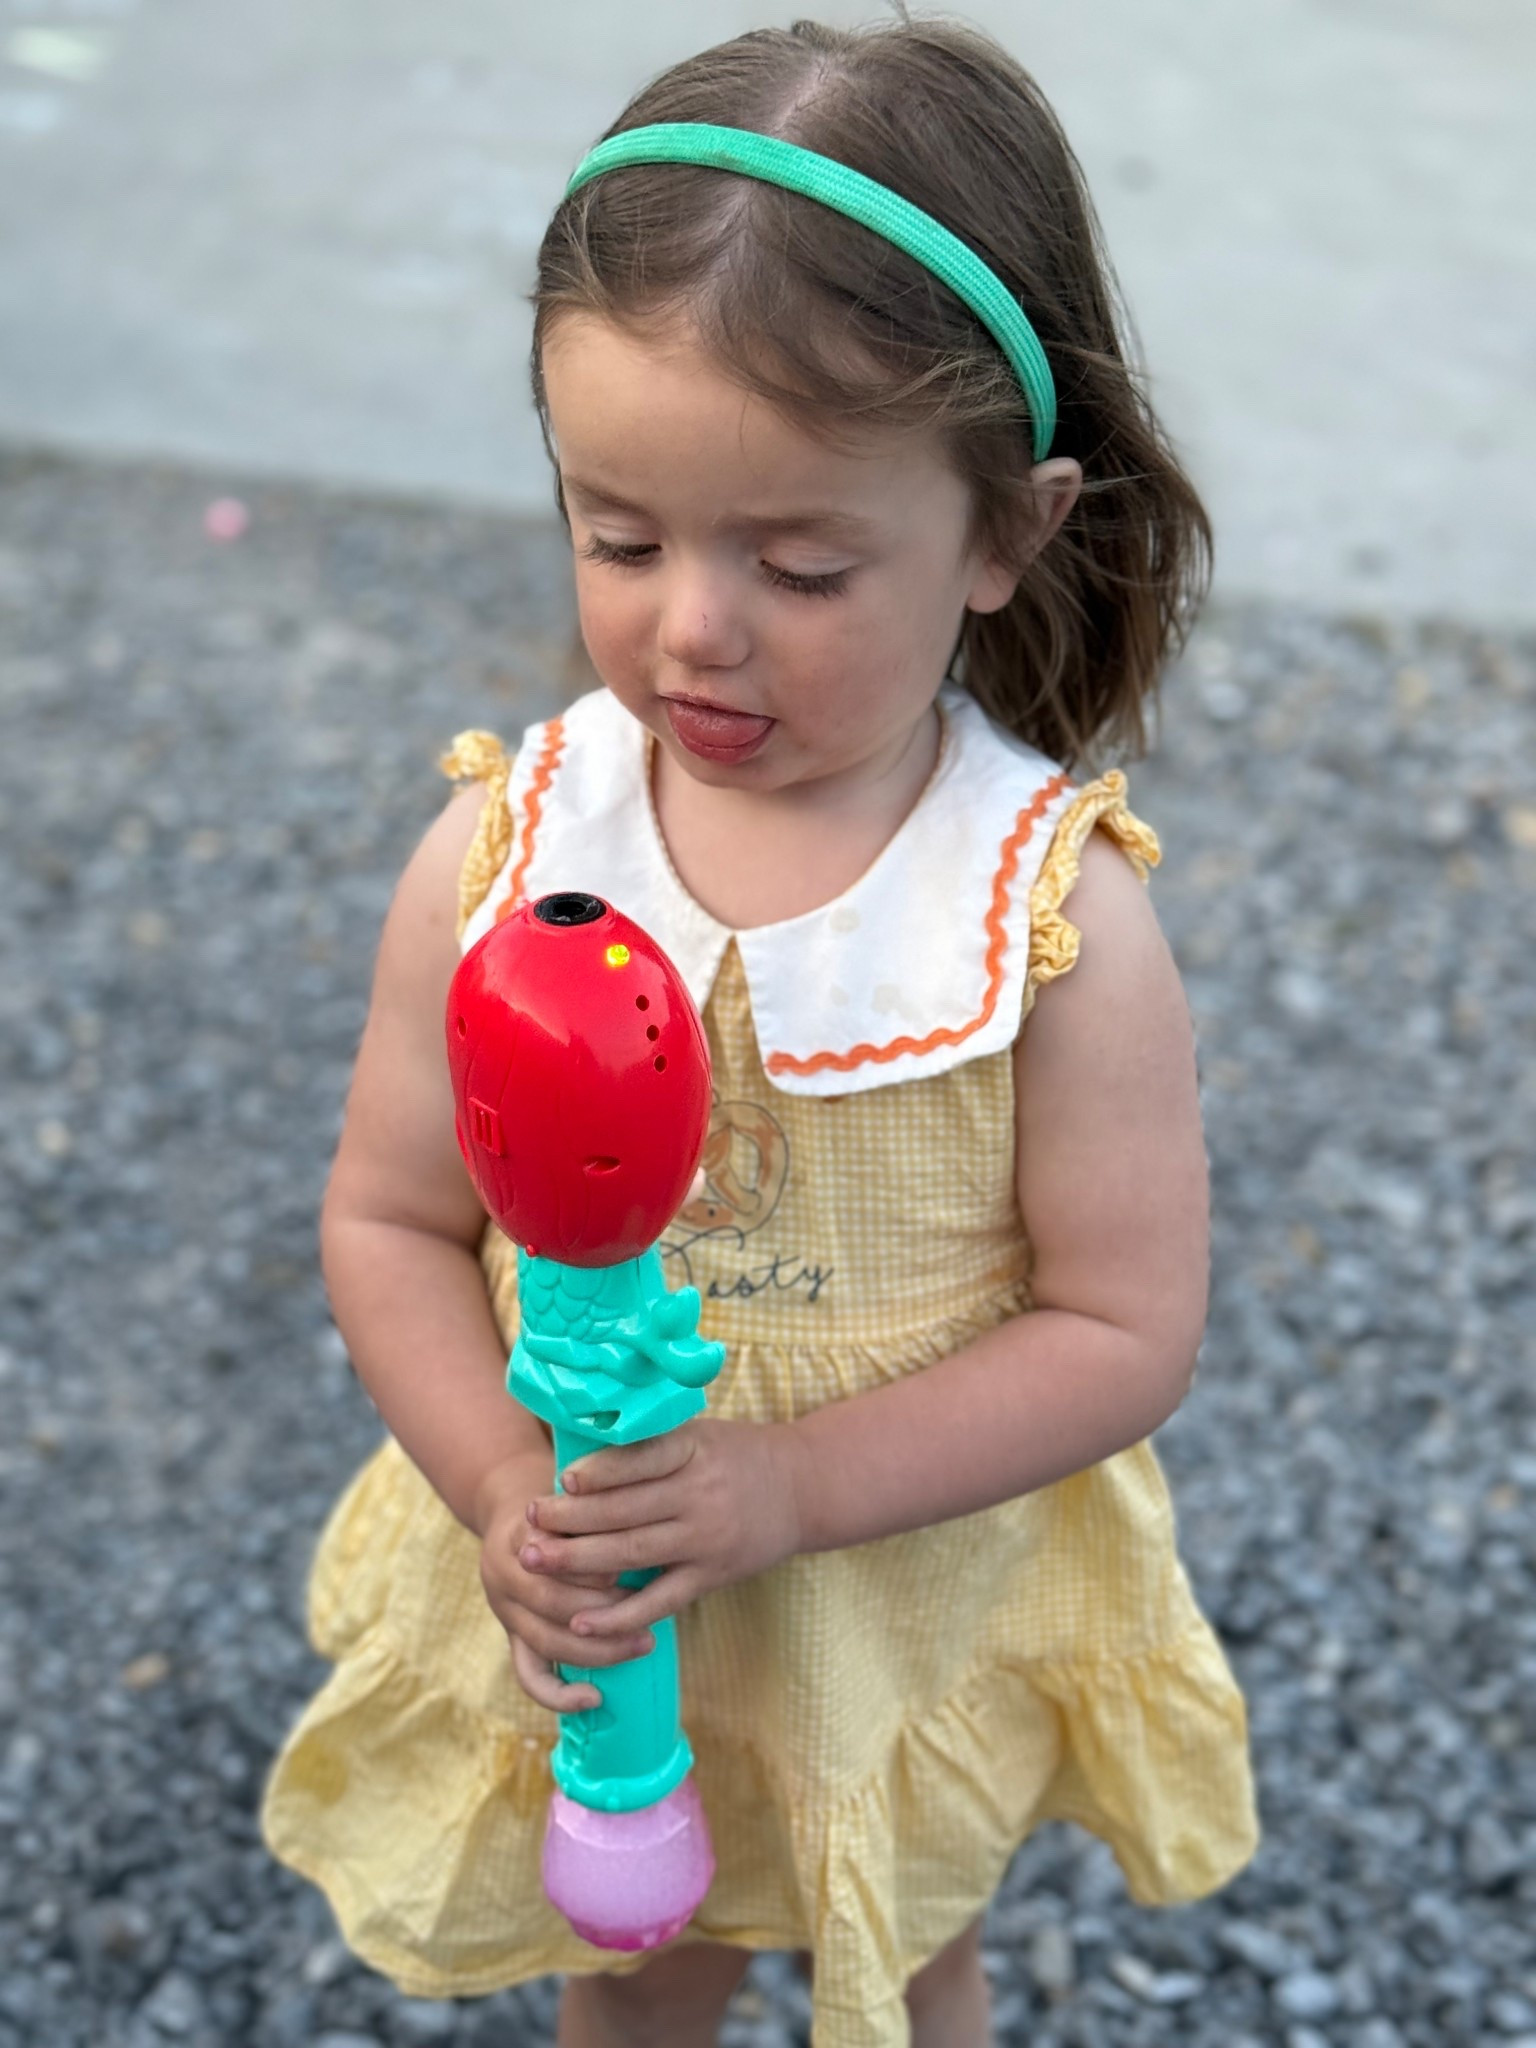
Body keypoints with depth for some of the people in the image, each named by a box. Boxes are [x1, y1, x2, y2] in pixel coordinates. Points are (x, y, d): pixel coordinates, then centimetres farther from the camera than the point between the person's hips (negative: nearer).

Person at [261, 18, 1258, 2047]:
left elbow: (1126, 1328, -20)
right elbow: (390, 1218, -9)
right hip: (575, 1606, 2)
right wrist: (503, 1483, -25)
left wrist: (783, 1484, -29)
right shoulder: (500, 860, -19)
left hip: (913, 1602, -1)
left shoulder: (1053, 913, -25)